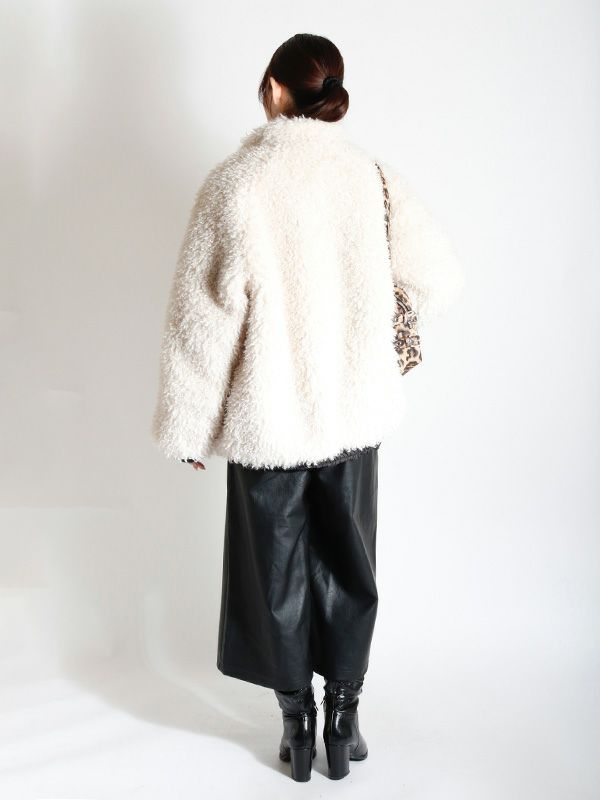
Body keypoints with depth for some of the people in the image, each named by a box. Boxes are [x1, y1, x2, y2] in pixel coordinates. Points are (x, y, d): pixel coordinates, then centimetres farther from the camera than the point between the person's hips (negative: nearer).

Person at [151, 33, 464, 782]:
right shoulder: (373, 177, -5)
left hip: (265, 419, -2)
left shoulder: (233, 184, -13)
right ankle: (343, 722, 32)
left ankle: (297, 725, 30)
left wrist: (190, 425, -1)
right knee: (347, 565, 18)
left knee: (277, 571, 15)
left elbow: (203, 318, -12)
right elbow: (439, 278, 0)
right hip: (353, 411, 3)